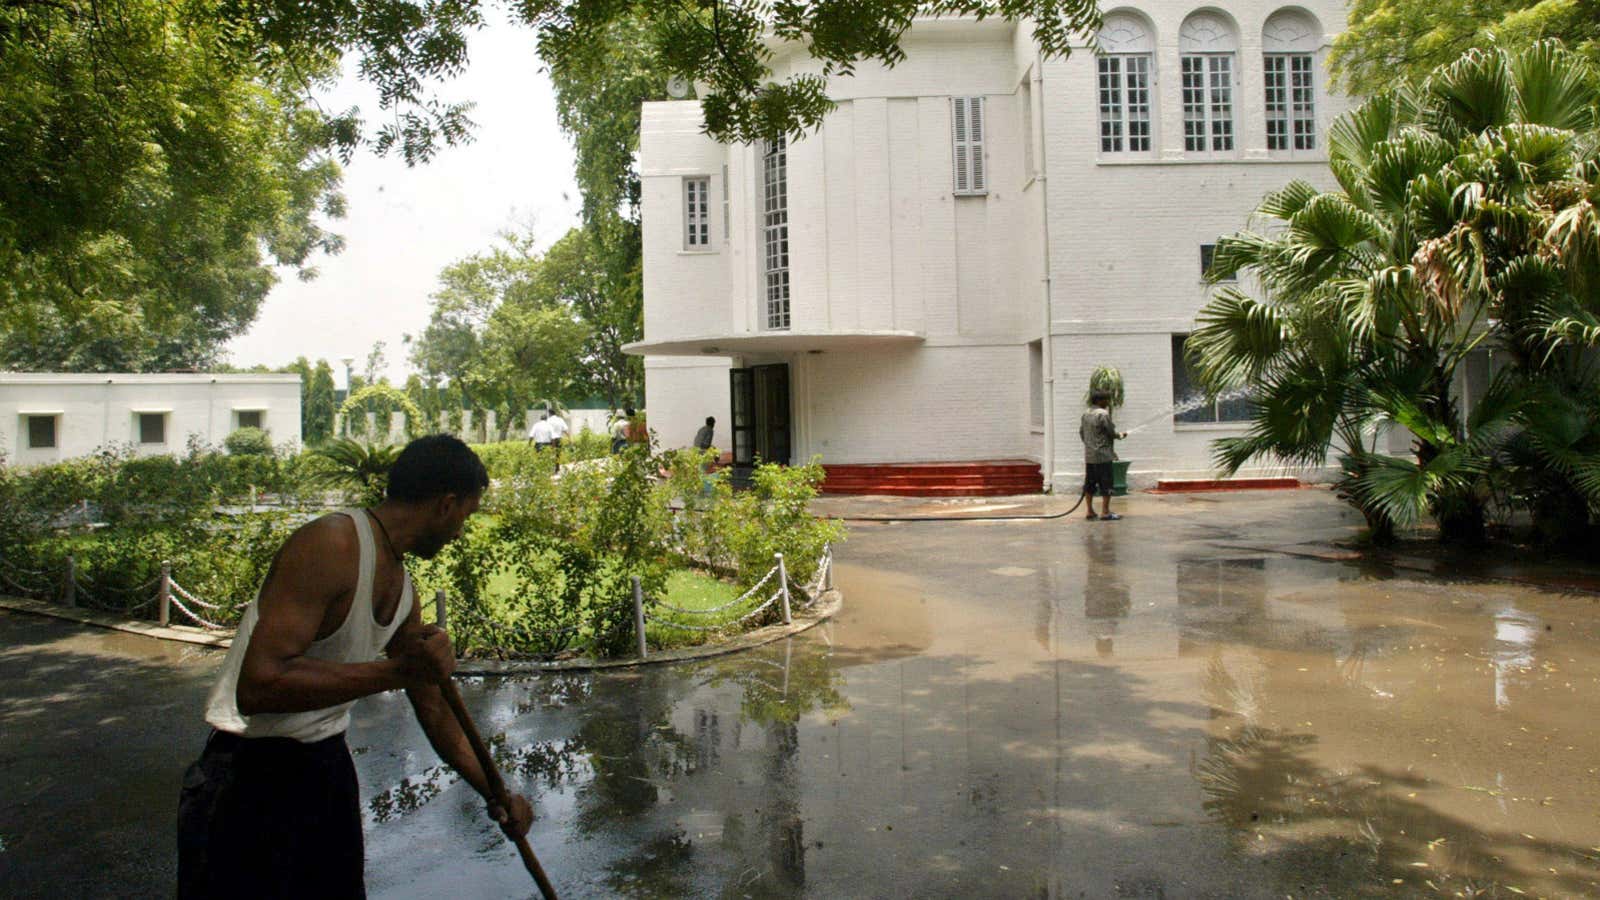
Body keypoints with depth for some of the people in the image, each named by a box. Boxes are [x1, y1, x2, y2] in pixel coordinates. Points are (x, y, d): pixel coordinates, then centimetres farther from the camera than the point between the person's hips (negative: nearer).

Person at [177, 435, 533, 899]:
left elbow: (433, 709, 15)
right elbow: (257, 686, -30)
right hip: (251, 774, -8)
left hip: (328, 764, 9)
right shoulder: (333, 544, -22)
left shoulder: (402, 589, 6)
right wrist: (396, 670, -31)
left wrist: (495, 794, 17)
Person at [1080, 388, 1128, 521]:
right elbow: (1112, 432, -11)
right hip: (1103, 456, -8)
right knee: (1106, 484, -1)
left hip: (1089, 455, 8)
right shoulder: (1103, 414, -14)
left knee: (1089, 484, 11)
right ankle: (1105, 512, 0)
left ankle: (1090, 511, 15)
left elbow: (1081, 431, 14)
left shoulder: (1086, 414, 9)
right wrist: (1121, 434, 8)